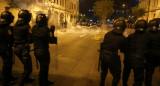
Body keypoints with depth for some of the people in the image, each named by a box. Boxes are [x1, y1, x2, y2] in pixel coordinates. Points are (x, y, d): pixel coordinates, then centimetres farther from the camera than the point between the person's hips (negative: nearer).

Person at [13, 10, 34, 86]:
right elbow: (30, 39, -18)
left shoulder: (15, 25, 5)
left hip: (16, 48, 9)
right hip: (23, 49, -9)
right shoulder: (26, 26, -18)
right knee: (28, 69, 3)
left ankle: (26, 78, 45)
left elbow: (14, 36, 12)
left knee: (26, 65, 28)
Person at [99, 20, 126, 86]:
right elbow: (123, 49, -1)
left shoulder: (108, 34, -2)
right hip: (112, 58, -5)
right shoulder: (122, 38, -13)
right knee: (116, 76, 16)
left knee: (104, 72, 29)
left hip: (103, 56, 6)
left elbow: (103, 44, 4)